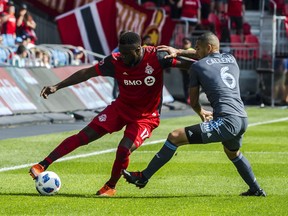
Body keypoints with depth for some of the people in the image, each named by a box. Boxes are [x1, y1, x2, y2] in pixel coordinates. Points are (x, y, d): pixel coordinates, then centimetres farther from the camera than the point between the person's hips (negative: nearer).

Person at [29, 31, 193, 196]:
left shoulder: (156, 57, -24)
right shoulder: (116, 61, -15)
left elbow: (189, 64, -19)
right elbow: (87, 73, -6)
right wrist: (57, 87, -8)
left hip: (146, 117, -3)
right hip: (121, 107, 3)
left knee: (124, 149, -23)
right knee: (83, 136, -6)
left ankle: (111, 187, 6)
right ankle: (43, 165, 1)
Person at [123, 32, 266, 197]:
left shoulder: (197, 67, 6)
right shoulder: (231, 59, 20)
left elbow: (193, 102, 15)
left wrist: (201, 113, 36)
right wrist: (179, 52, 37)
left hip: (226, 121, -7)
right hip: (243, 120, 7)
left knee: (175, 137, -4)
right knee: (233, 153, 38)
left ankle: (143, 177, -3)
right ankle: (256, 189, 43)